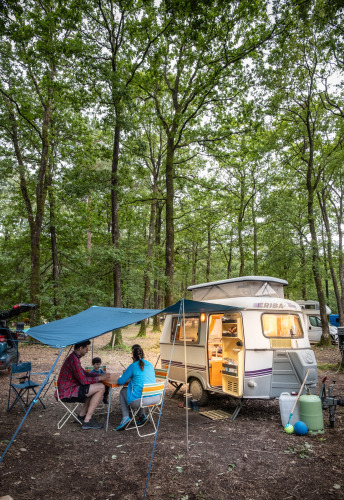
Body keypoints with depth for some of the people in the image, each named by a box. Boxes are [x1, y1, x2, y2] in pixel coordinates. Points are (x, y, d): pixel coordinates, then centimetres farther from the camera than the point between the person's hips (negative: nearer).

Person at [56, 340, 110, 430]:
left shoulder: (73, 358, 13)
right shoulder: (74, 360, -20)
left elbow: (83, 373, 24)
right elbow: (83, 380, -22)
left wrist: (99, 375, 13)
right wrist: (100, 378, -10)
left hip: (66, 390, 11)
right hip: (67, 393, -11)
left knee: (95, 388, 19)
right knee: (101, 387, -16)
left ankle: (82, 415, 18)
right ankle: (87, 421, -10)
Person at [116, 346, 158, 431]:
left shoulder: (133, 366, -4)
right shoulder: (150, 365, 12)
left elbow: (120, 382, 2)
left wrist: (121, 377, 25)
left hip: (140, 400, -6)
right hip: (155, 399, 6)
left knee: (123, 391, 22)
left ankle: (125, 417, 11)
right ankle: (142, 415, 26)